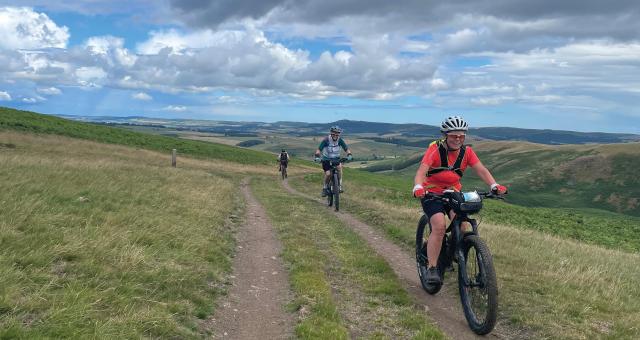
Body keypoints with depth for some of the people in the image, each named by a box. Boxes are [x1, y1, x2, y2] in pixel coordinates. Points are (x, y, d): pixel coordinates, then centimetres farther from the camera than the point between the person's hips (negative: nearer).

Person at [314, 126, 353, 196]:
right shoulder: (326, 140, -21)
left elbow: (346, 149, -15)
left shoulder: (340, 140, -13)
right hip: (326, 159, -2)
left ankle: (339, 185, -16)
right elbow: (319, 149, -24)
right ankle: (324, 189, 5)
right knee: (328, 174, -19)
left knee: (339, 167, -27)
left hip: (336, 158, 2)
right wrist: (317, 157, -42)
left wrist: (349, 155, -35)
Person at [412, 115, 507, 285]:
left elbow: (481, 170, -16)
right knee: (439, 226, -22)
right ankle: (431, 268, -13)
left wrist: (494, 186, -34)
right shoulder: (435, 149, -19)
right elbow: (421, 170, -31)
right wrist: (418, 188, -50)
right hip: (432, 193, -4)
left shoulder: (467, 151, -7)